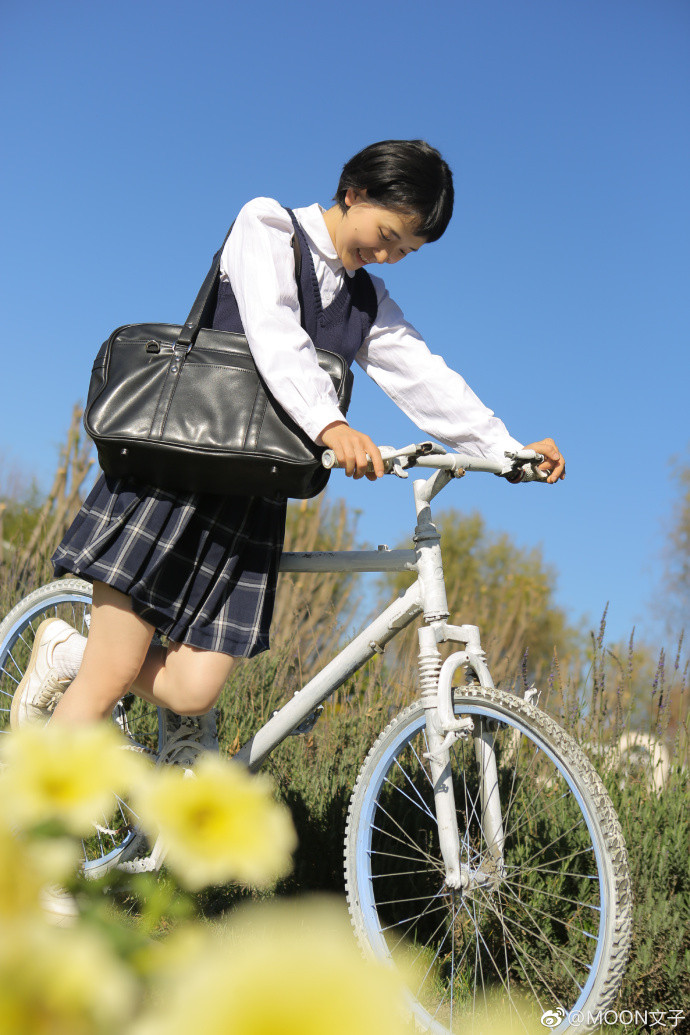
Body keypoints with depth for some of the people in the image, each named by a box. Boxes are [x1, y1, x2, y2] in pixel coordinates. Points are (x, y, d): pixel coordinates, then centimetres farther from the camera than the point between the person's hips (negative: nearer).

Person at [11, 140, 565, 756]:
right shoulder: (266, 226, -1)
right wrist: (328, 423, -34)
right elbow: (275, 335, -18)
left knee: (194, 691, -6)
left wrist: (511, 449, -5)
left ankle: (75, 655, 19)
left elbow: (427, 379, 9)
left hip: (252, 495, 6)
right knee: (113, 676, -9)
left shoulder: (370, 304, 18)